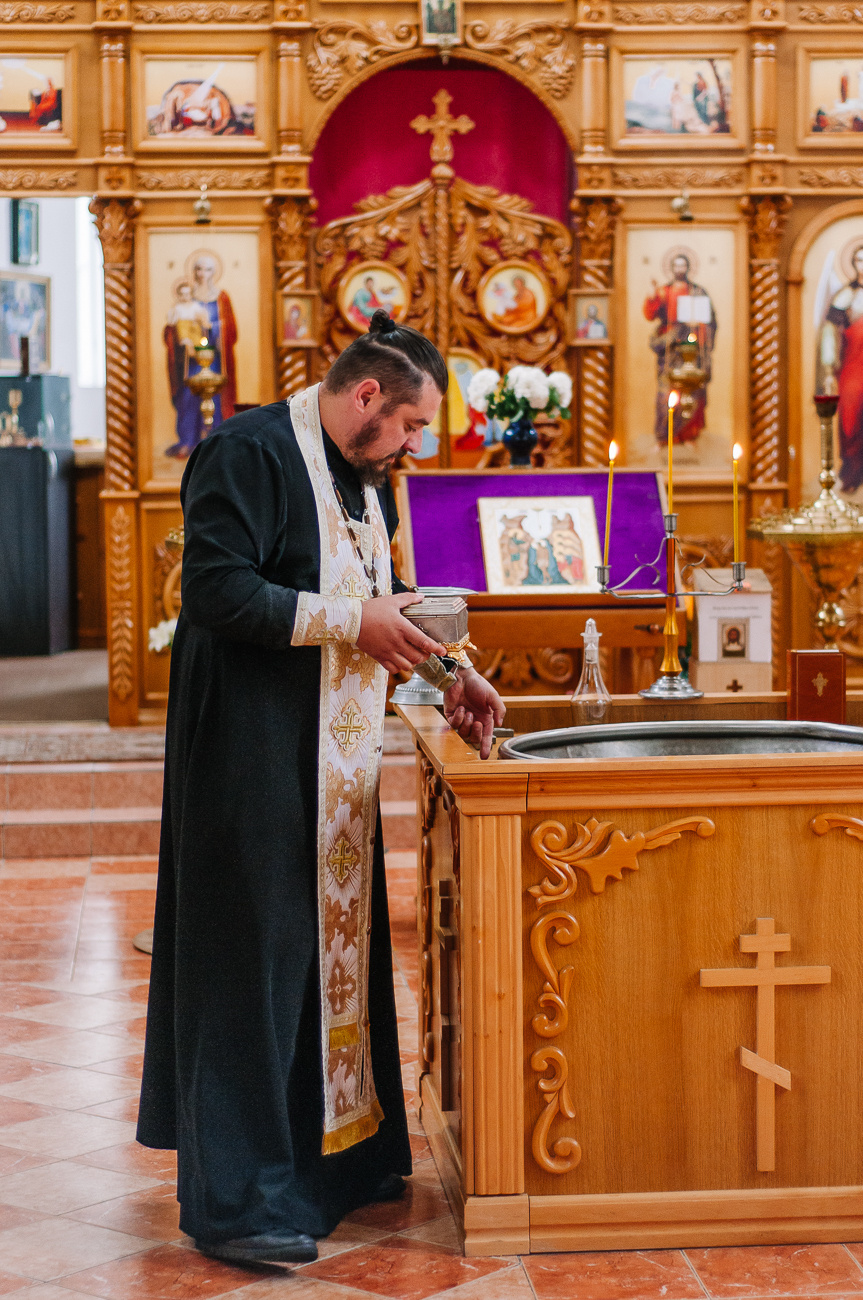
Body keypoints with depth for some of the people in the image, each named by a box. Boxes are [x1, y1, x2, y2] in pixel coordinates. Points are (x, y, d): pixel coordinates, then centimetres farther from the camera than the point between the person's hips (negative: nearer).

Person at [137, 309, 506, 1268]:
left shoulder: (366, 480, 15)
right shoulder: (248, 452, -13)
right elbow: (216, 590, -22)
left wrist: (450, 674, 10)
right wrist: (351, 624, -19)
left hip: (337, 758, 9)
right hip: (255, 752, -9)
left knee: (338, 946, 14)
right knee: (258, 960, -7)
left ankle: (337, 1151, 28)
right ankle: (238, 1198, 0)